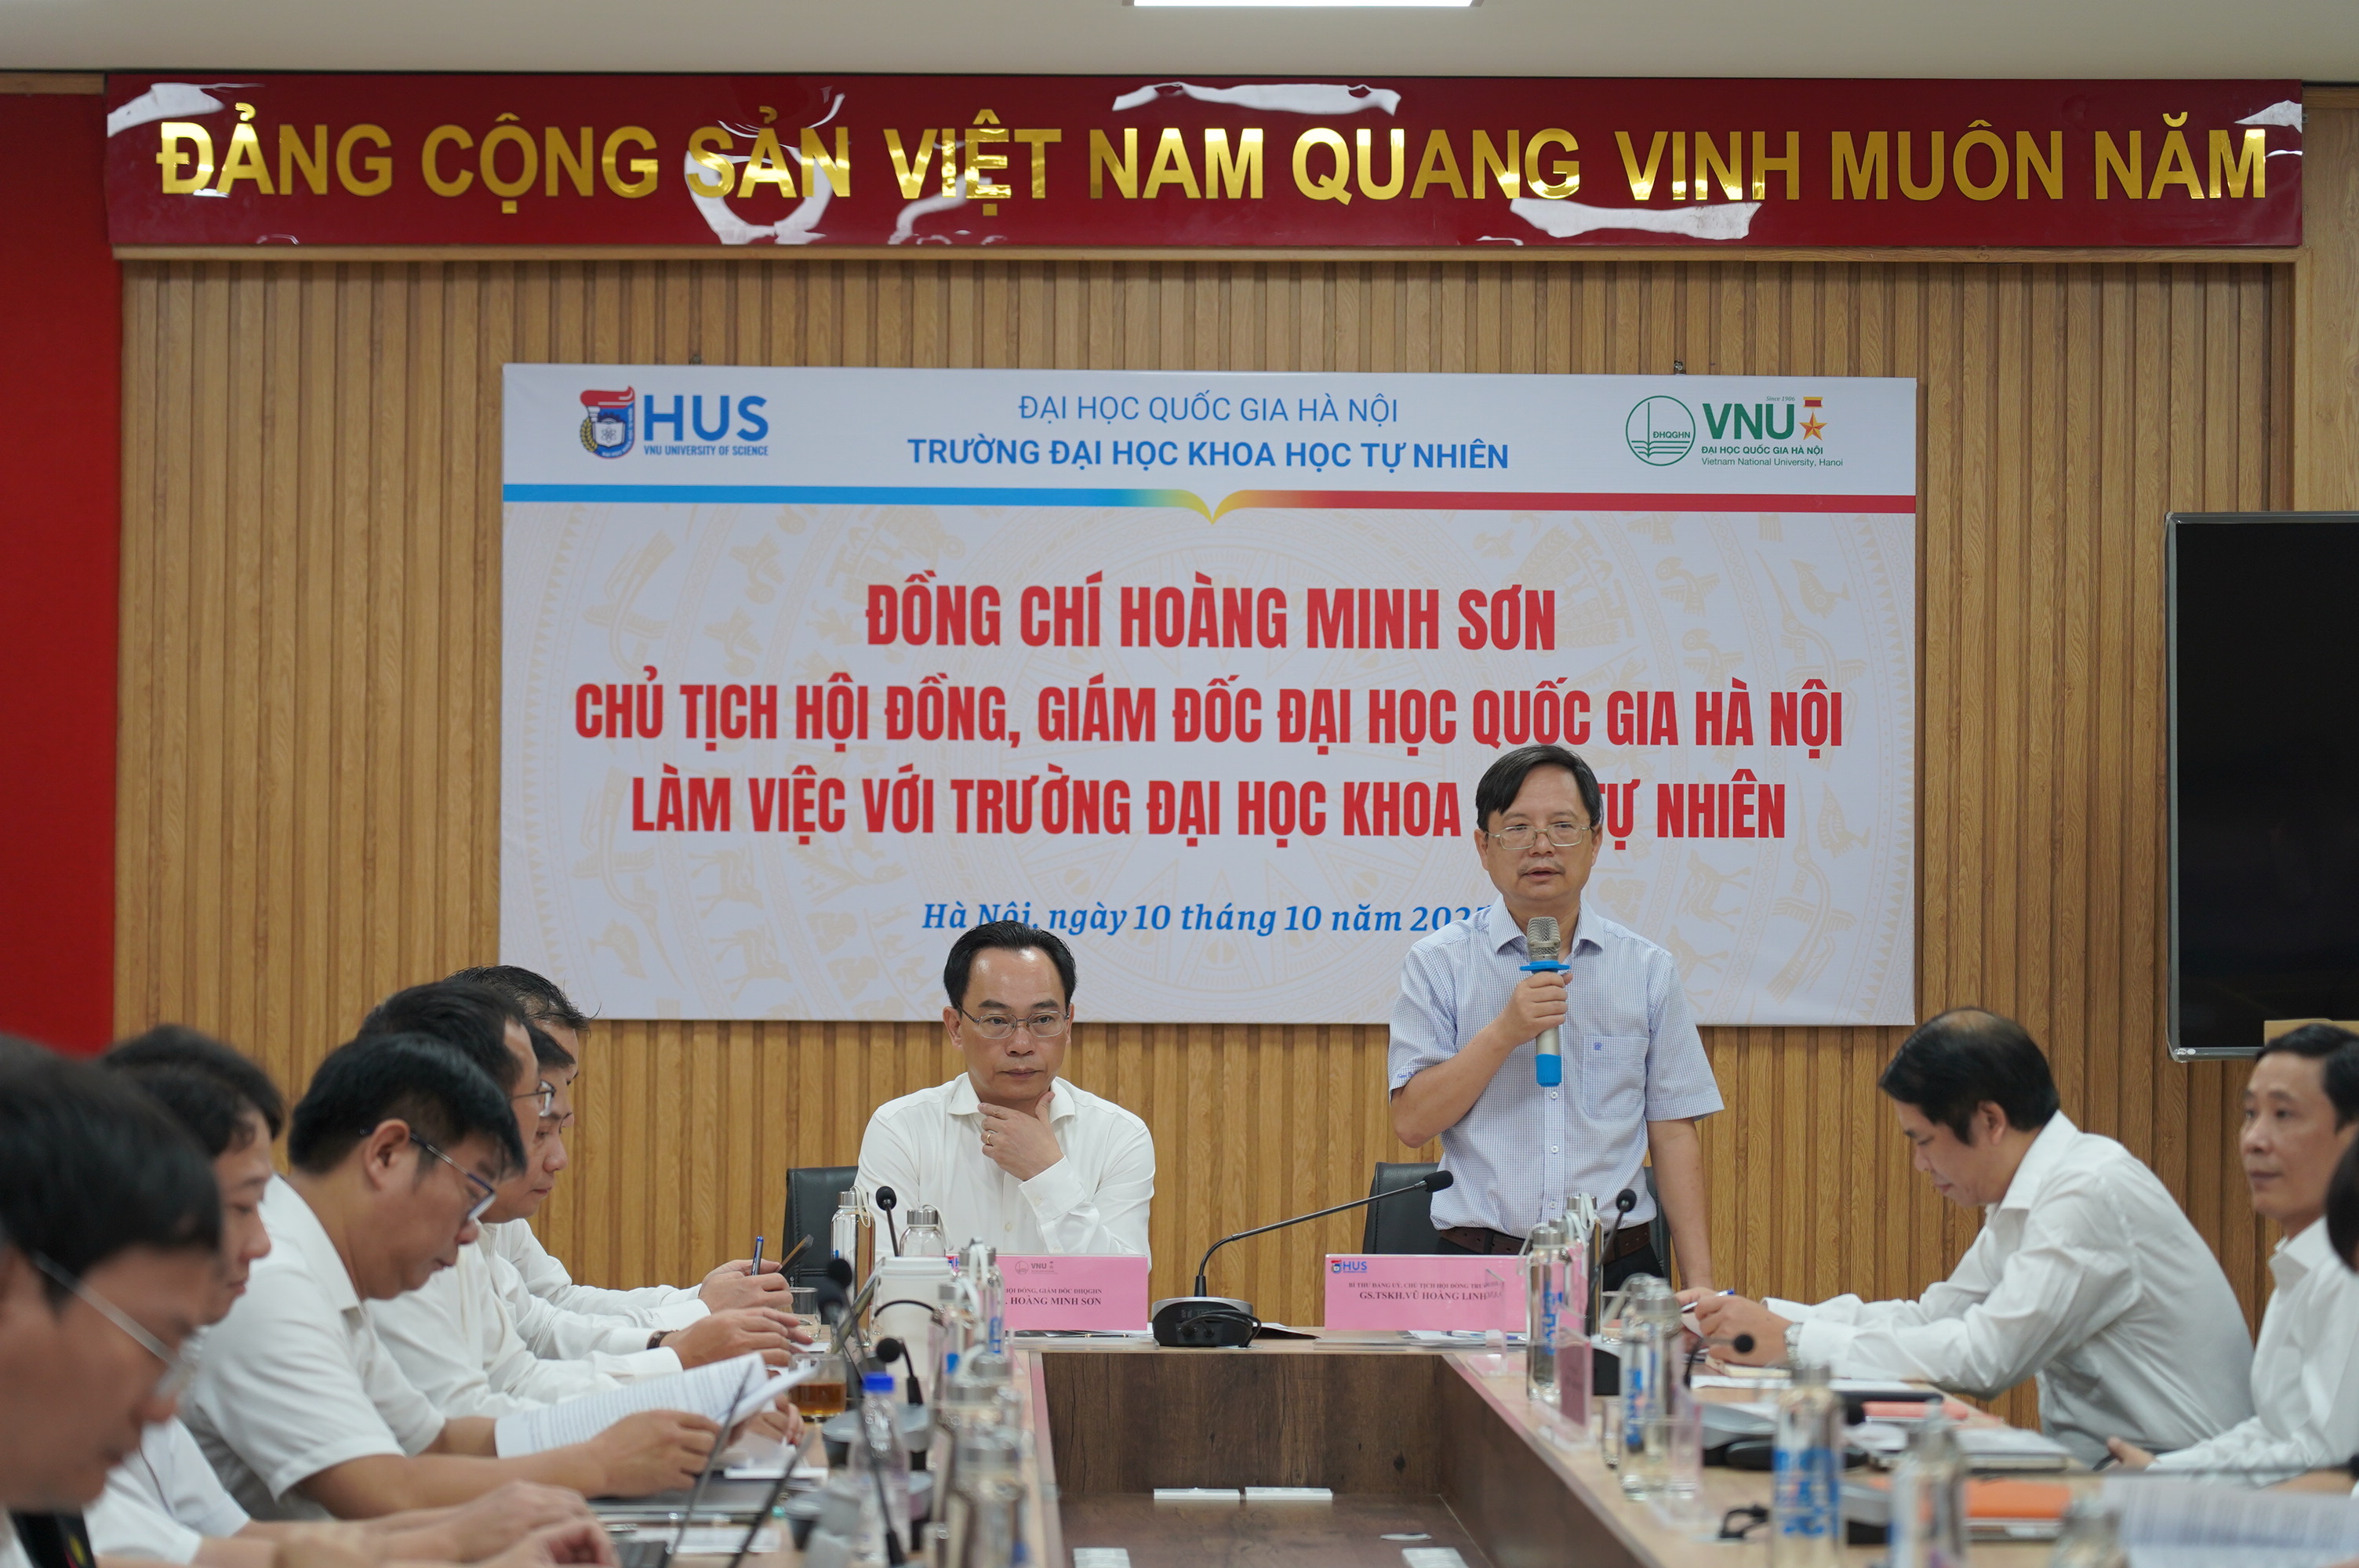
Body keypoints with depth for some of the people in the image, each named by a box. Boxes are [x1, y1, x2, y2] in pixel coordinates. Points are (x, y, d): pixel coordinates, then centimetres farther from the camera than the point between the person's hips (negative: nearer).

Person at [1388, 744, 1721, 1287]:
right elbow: (1412, 1122, -1)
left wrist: (1699, 1284, 2)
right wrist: (1505, 1032, -12)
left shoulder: (1648, 970, 12)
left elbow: (1673, 1132, 10)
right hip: (1480, 1261, -2)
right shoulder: (1439, 962, 7)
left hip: (1618, 1265, 2)